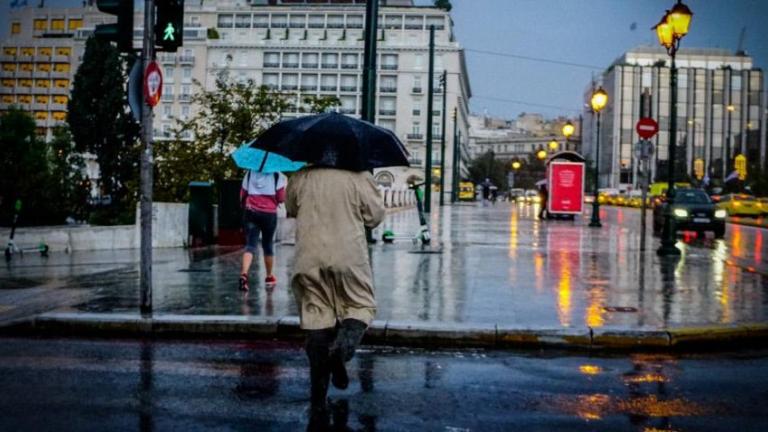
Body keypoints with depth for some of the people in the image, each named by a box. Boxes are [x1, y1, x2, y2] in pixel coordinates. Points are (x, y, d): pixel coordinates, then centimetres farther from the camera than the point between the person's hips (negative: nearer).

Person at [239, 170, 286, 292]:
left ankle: (244, 274, -26)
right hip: (269, 213, -1)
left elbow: (242, 195, 9)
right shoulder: (277, 175, -2)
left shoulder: (250, 173, 7)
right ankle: (269, 277, 26)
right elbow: (281, 198, -5)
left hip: (251, 212, 1)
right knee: (268, 245, 14)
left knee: (250, 245, -3)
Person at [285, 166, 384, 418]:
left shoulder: (301, 178, 3)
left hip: (309, 259, 3)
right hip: (349, 257, -2)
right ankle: (342, 348, -17)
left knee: (317, 319, 7)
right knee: (361, 306, 16)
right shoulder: (358, 178, -6)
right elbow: (375, 216, 1)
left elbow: (291, 210, 18)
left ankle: (318, 399, 8)